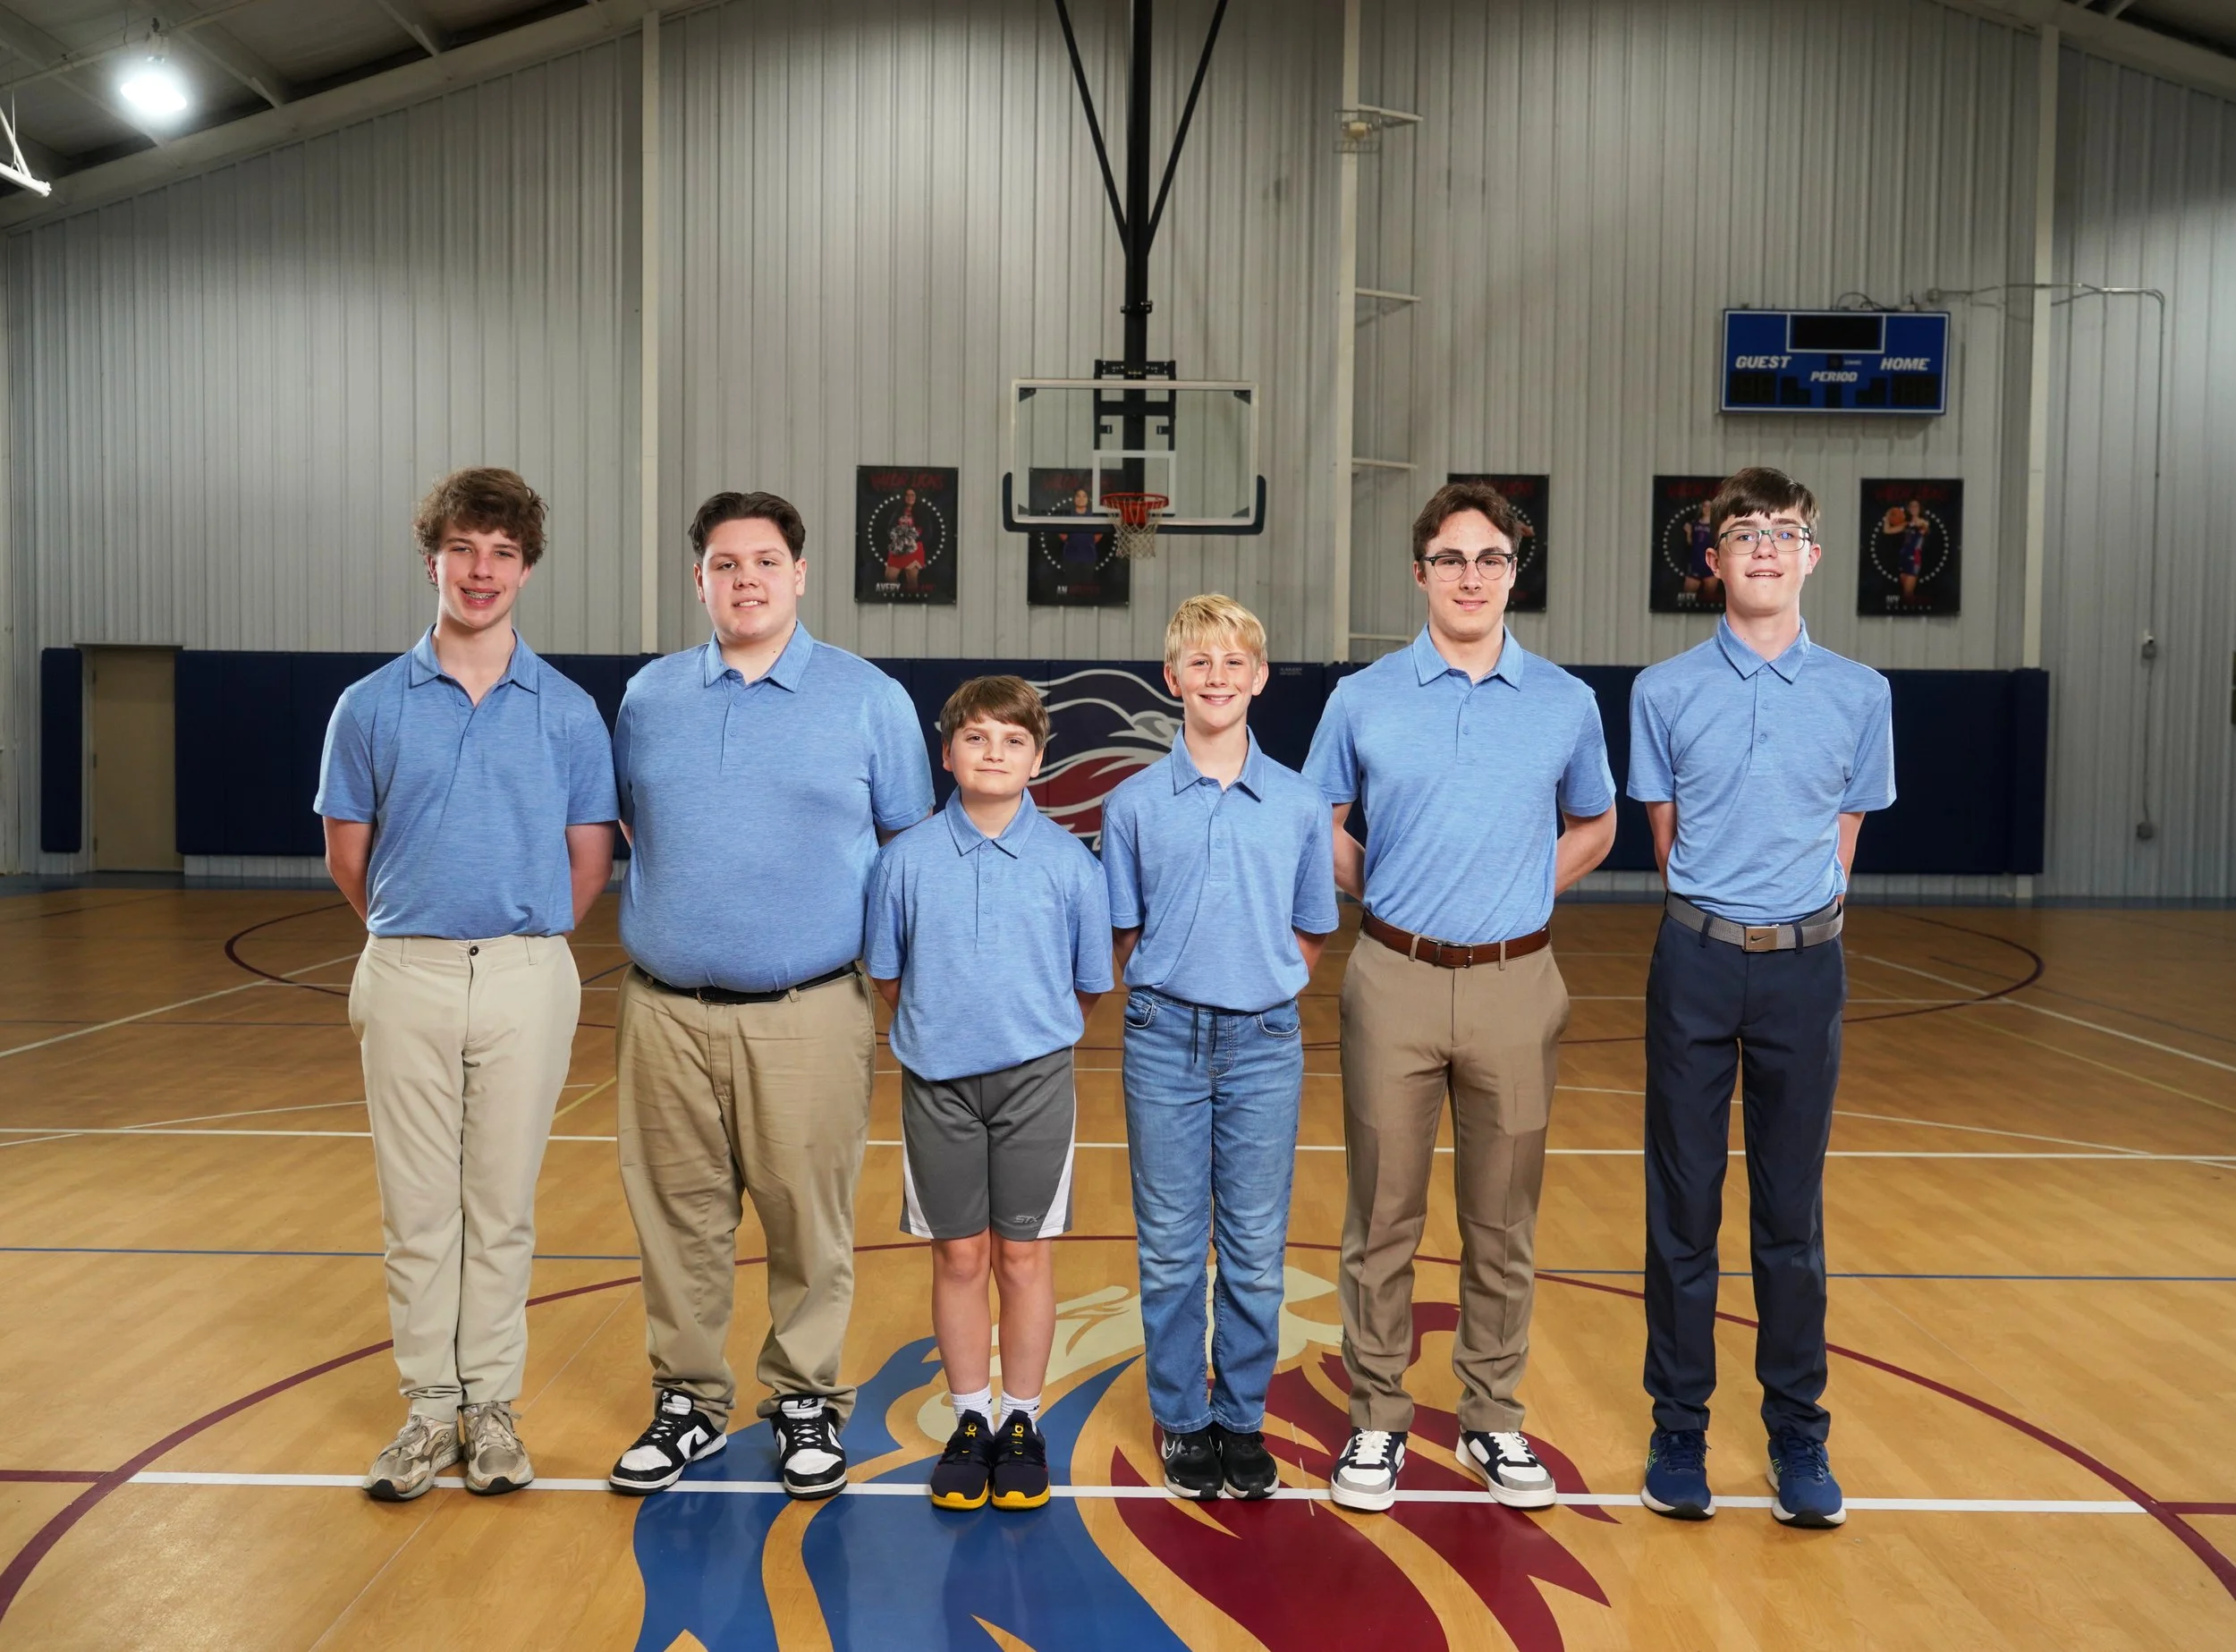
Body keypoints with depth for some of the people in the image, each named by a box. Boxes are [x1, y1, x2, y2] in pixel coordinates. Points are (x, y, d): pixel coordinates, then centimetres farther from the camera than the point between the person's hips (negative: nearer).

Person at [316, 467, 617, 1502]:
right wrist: (415, 933, 13)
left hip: (526, 979, 0)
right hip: (406, 978, 1)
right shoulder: (372, 706, 2)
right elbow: (347, 856, 9)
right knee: (416, 1208, 8)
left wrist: (519, 937, 9)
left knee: (502, 1207, 8)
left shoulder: (568, 712, 1)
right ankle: (428, 1406, 21)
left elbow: (589, 860, 6)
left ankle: (491, 1403, 21)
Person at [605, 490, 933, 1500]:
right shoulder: (650, 695, 10)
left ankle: (806, 1400, 23)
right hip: (665, 1011, 3)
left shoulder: (868, 698, 1)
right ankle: (689, 1398, 27)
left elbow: (909, 845, 5)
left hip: (808, 1015, -2)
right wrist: (665, 917, 11)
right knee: (677, 1219, 11)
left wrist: (887, 959, -1)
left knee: (809, 1222, 5)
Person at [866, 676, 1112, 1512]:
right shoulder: (907, 856, -3)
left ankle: (1022, 1425, 24)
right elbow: (888, 978, 5)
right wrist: (944, 1024, 3)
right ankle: (970, 1422, 25)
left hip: (1033, 1078, 0)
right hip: (937, 1078, 1)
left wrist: (1033, 1029, 5)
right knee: (959, 1256, 9)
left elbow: (1090, 987, 4)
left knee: (1025, 1254, 8)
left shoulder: (1070, 861, -4)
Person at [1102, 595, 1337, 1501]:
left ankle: (1243, 1420, 24)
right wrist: (1173, 993, -1)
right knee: (1170, 1247, 8)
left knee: (1256, 1250, 8)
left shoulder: (1299, 804, 2)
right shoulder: (1134, 804, 0)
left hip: (1264, 1043, 1)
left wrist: (1260, 994, 2)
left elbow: (1309, 936, 9)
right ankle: (1181, 1420, 23)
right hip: (1165, 1041, 0)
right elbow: (1124, 937, 6)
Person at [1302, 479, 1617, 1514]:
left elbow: (1594, 825, 17)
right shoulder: (1364, 699, 0)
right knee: (1383, 1215, 6)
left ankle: (1493, 1417, 26)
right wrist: (1381, 896, 3)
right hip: (1395, 981, -1)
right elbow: (1319, 824, 12)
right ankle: (1377, 1418, 20)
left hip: (1515, 984, 1)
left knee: (1503, 1221, 10)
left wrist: (1526, 893, 6)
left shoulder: (1565, 703, 3)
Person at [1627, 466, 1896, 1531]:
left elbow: (1844, 835, 11)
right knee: (1682, 1210, 5)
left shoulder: (1859, 694, 4)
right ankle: (1678, 1426, 18)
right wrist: (1721, 919, 7)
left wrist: (1793, 921, 8)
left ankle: (1798, 1433, 21)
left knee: (1792, 1214, 8)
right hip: (1697, 962, -1)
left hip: (1805, 964, 1)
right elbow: (1667, 838, 8)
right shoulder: (1665, 691, 0)